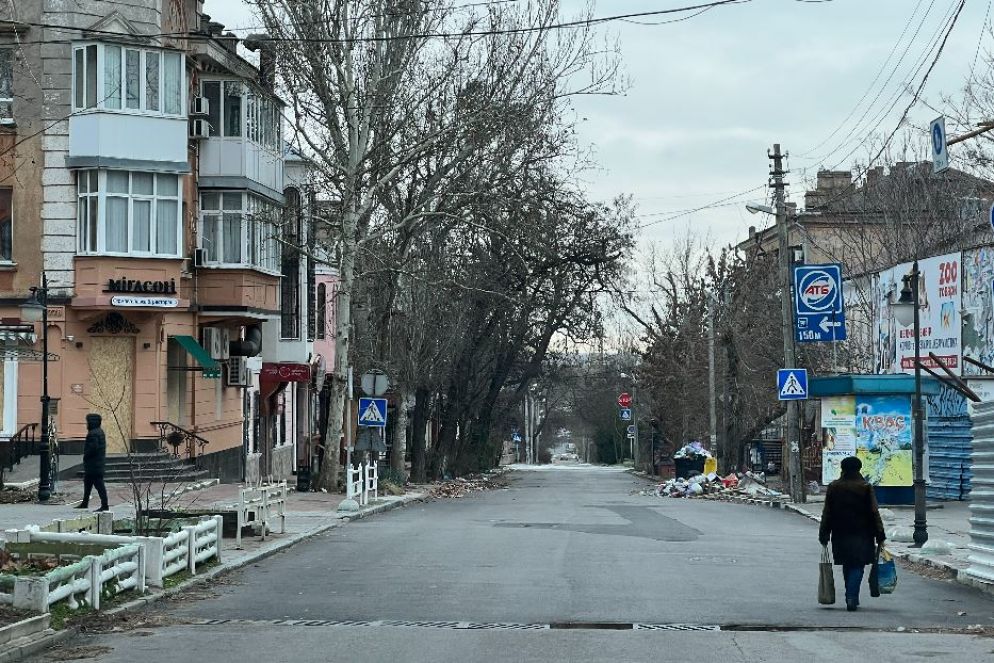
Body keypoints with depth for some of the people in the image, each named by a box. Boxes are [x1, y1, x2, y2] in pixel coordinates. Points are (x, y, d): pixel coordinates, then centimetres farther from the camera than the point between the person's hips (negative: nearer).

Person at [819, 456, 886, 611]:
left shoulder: (833, 487, 2)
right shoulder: (866, 487, -5)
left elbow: (827, 514, 3)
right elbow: (874, 513, -5)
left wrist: (824, 536, 8)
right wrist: (880, 537, -1)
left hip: (840, 535, 3)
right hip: (861, 534, -2)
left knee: (847, 566, 15)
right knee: (857, 566, 0)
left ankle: (852, 598, 21)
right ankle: (851, 598, -15)